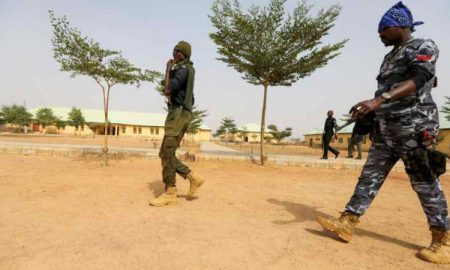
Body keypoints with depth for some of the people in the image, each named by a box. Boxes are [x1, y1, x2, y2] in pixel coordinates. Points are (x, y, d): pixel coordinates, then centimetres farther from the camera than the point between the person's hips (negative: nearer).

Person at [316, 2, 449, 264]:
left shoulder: (424, 47, -5)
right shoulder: (390, 56, 19)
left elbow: (416, 81, -23)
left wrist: (378, 100, -37)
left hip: (414, 127, -8)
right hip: (386, 128, 8)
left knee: (425, 183, 0)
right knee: (370, 176, 3)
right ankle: (347, 223, 6)